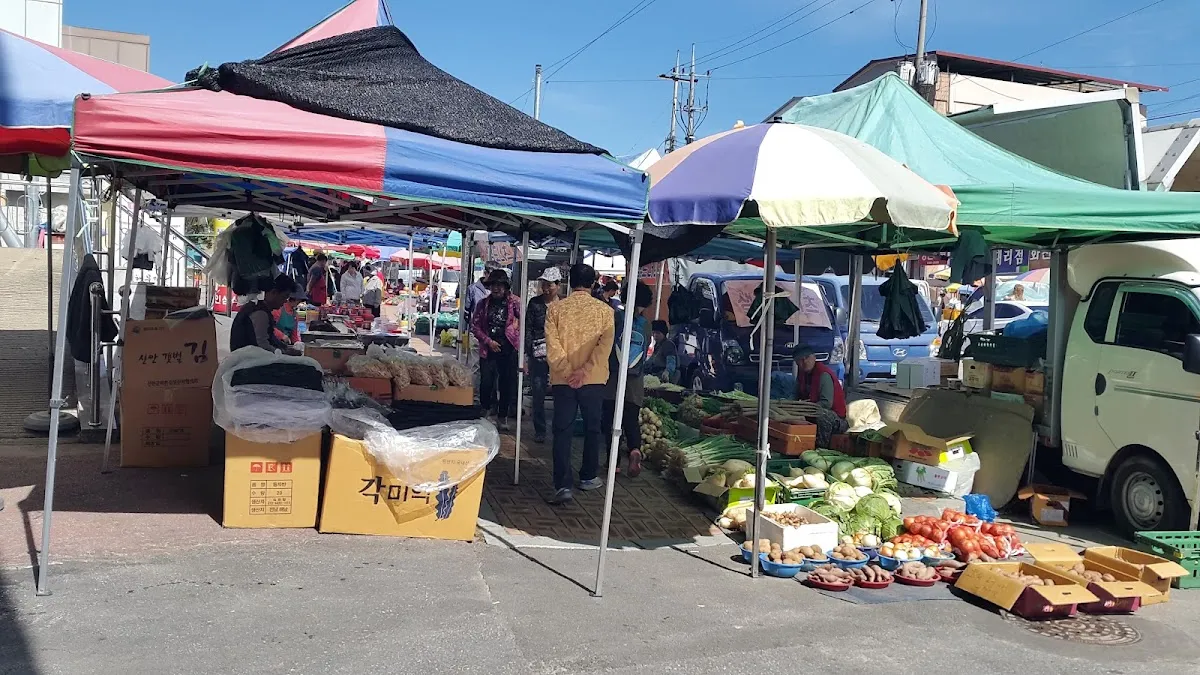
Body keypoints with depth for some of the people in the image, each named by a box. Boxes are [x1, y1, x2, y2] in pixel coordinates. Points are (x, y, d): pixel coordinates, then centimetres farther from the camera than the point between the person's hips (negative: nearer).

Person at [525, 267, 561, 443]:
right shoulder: (535, 303, 5)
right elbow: (528, 330, 5)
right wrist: (526, 356, 0)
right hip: (538, 355, 1)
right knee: (538, 395, 3)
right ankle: (540, 431, 14)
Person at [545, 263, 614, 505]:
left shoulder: (556, 308, -2)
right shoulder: (604, 310, -2)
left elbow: (552, 345, -10)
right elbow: (605, 344, -13)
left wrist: (568, 372, -12)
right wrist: (584, 371, -17)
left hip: (563, 380, 0)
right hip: (593, 380, 0)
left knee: (563, 431, 2)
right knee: (592, 428, 17)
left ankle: (563, 485, -8)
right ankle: (588, 477, 28)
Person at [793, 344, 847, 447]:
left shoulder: (824, 374, -19)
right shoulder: (802, 375, 7)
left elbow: (827, 403, -25)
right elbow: (797, 398, 19)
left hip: (837, 418, -8)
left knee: (821, 413, -38)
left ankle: (822, 446, -26)